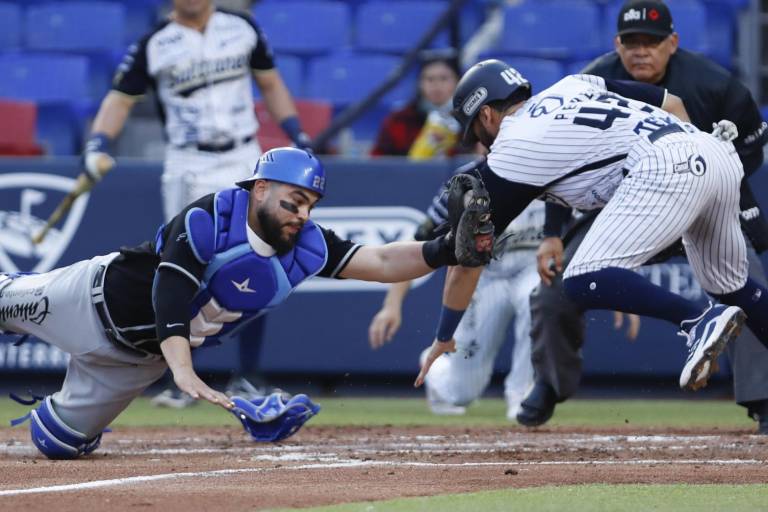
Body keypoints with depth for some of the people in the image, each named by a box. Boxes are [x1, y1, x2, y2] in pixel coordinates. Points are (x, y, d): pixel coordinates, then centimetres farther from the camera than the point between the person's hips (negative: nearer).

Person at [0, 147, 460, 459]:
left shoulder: (307, 248, -18)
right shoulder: (207, 219, -34)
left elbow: (380, 263, -24)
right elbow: (169, 293, -42)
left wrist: (439, 252, -43)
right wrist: (183, 372, -56)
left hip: (145, 355, 5)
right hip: (100, 298, -5)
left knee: (60, 441, 10)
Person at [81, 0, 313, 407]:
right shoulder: (154, 45, -2)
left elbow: (270, 83, 16)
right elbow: (121, 98, -1)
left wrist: (297, 135, 7)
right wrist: (98, 143, -18)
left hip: (243, 161, 2)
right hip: (189, 170, -2)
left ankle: (247, 379, 9)